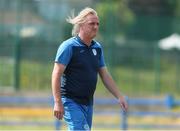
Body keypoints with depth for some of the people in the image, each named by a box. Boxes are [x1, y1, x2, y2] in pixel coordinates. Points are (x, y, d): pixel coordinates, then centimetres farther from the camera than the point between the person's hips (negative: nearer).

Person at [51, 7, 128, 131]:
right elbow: (56, 74, -14)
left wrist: (119, 97, 9)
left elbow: (105, 75, 17)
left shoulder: (97, 48, 11)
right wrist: (58, 102, -20)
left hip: (88, 103, 7)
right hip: (71, 101, -7)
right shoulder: (69, 46, -10)